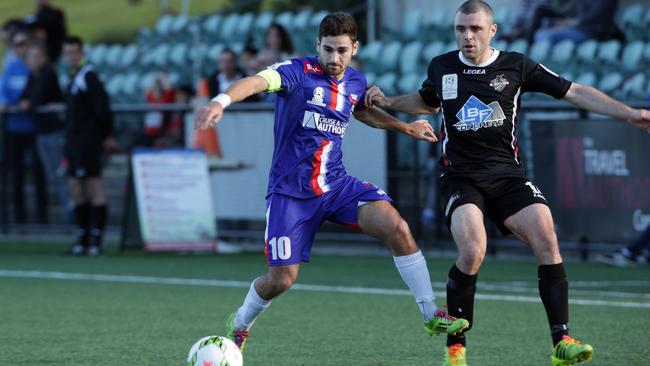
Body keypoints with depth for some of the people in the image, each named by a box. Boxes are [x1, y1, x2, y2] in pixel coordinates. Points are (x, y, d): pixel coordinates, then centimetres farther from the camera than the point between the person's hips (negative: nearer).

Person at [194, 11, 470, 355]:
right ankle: (239, 325, 28)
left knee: (397, 227, -20)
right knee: (281, 279, -5)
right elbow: (256, 81, -36)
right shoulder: (298, 71, -14)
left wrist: (406, 127, 27)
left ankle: (431, 315, -11)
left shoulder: (355, 82, 5)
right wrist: (221, 101, -55)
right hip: (291, 191, -4)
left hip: (337, 184, 4)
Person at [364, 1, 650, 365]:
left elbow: (574, 92, 3)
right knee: (473, 252, -25)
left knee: (546, 239, -21)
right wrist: (388, 102, 16)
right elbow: (428, 102, 30)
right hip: (461, 178, -1)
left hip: (507, 174, 1)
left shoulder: (516, 66, 1)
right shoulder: (441, 67, 7)